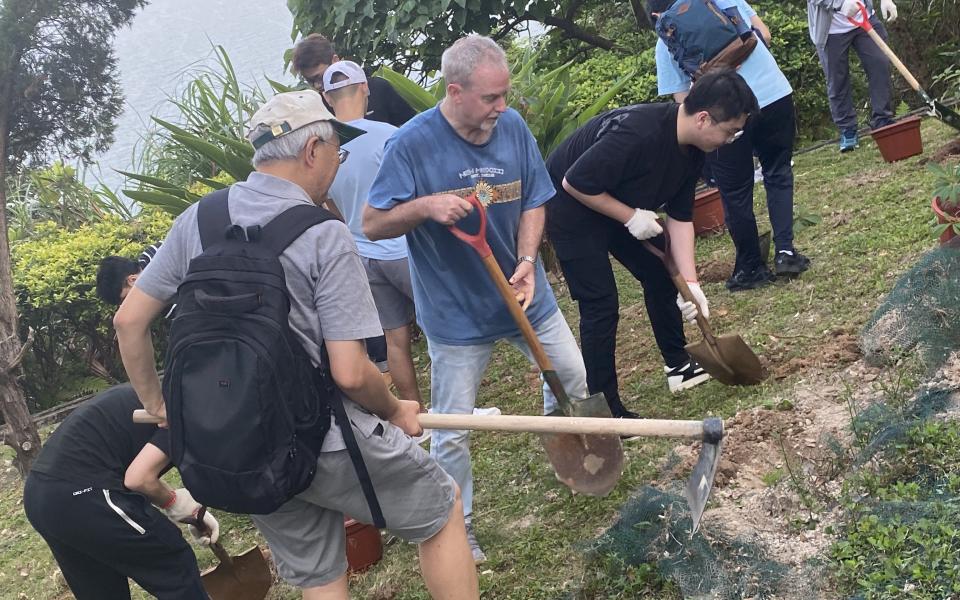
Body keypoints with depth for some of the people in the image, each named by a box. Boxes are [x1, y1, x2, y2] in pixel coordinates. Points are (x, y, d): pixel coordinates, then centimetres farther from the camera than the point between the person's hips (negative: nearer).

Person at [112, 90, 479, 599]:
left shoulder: (196, 221, 1)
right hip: (325, 442, -6)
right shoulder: (326, 237, -16)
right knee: (442, 510, 16)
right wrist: (395, 413, 1)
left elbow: (129, 320, 4)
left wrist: (155, 404, 19)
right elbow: (349, 373, -19)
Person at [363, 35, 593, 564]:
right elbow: (372, 225, -15)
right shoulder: (412, 144, -20)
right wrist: (426, 206, -32)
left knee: (577, 382, 20)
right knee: (451, 431, 3)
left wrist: (527, 260, -16)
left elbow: (533, 202, 1)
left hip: (525, 294, 5)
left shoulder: (512, 127, -8)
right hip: (456, 312, -4)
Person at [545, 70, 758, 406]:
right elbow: (574, 183, -31)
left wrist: (690, 283, -8)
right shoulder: (638, 133, -36)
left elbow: (680, 217, -2)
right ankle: (605, 413, -1)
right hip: (570, 207, -9)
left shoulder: (691, 150, -7)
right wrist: (631, 217, -24)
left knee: (660, 275, 12)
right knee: (601, 305, -10)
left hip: (620, 205, 9)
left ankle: (678, 366, 29)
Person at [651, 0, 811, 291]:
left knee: (736, 195, 12)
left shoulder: (665, 43, 6)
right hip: (775, 93, 3)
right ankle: (785, 251, 13)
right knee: (778, 173, 21)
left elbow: (682, 101, 3)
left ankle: (751, 269, 24)